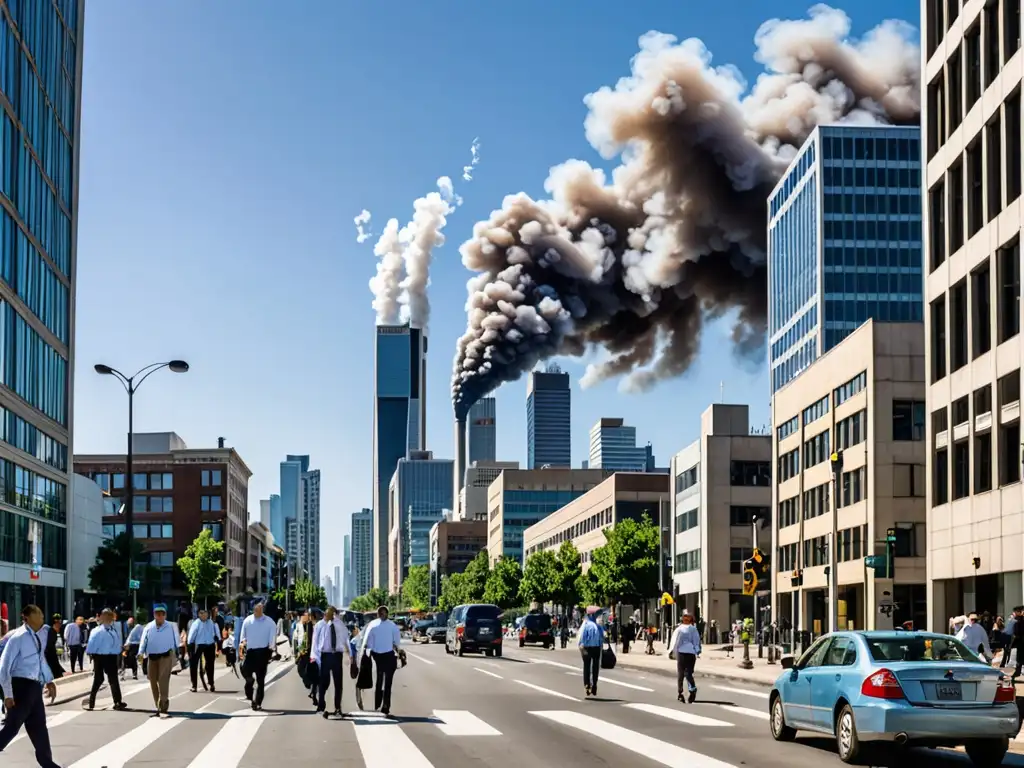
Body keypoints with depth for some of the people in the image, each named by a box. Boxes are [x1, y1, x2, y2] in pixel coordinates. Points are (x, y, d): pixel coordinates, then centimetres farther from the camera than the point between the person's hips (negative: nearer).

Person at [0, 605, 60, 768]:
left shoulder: (37, 637, 9)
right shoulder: (18, 638, -16)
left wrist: (49, 681, 17)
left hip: (34, 687, 8)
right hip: (21, 686, -8)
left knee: (39, 726, 15)